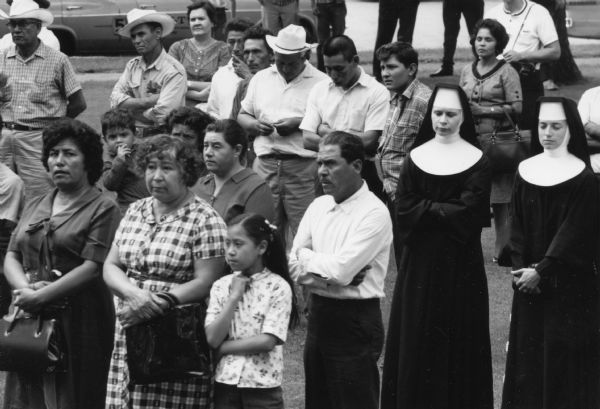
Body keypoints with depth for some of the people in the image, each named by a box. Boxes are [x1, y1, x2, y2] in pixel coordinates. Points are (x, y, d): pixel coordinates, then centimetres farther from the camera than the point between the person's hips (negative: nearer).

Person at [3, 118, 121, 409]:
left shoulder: (103, 209, -2)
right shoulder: (34, 207, 18)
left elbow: (92, 267, -12)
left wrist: (39, 297, -15)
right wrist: (25, 287, -9)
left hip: (77, 319, -5)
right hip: (29, 320, 5)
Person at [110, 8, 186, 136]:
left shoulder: (174, 71, -9)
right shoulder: (132, 65, 11)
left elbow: (161, 115, -17)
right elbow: (115, 101, 0)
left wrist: (131, 105, -2)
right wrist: (148, 101, -13)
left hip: (160, 135, -5)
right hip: (133, 133, 5)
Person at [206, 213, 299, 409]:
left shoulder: (278, 287, -7)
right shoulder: (221, 286, 4)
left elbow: (267, 341, -15)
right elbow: (212, 338, -7)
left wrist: (224, 347, -10)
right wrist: (234, 297, -10)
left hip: (263, 386, -3)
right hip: (226, 383, 3)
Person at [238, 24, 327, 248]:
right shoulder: (261, 79, 17)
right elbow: (242, 116, 20)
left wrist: (299, 124, -14)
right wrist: (255, 125, -1)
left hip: (303, 168, -4)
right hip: (266, 163, 4)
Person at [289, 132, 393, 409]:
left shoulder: (374, 213, -14)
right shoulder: (318, 206, 8)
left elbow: (341, 269, -22)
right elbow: (294, 267, 4)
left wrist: (307, 256, -5)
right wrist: (329, 279, -13)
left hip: (355, 323, -7)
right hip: (318, 314, 7)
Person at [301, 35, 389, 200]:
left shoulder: (377, 92, -3)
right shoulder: (319, 90, 10)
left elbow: (369, 142, -12)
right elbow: (307, 140, 1)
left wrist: (327, 132, -2)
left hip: (363, 173, -3)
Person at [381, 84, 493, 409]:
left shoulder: (477, 161, -3)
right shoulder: (415, 157, 4)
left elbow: (469, 213, -13)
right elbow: (403, 211, -4)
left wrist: (426, 209, -11)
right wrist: (445, 210, -12)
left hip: (460, 260, -2)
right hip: (420, 260, 2)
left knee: (458, 333, 4)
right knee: (417, 335, 5)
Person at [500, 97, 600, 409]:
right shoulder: (525, 170, 6)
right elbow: (517, 223, 6)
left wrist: (542, 271, -17)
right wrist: (520, 266, -8)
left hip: (569, 284, -5)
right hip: (528, 280, 5)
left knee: (563, 357, -3)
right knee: (527, 354, 7)